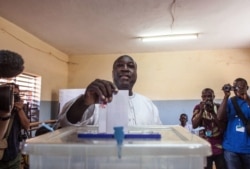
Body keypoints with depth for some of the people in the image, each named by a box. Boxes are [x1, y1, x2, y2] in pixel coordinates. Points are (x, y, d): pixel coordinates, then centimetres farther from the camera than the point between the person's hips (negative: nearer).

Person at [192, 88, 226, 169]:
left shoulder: (219, 107, 2)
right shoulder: (198, 107, 1)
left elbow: (223, 125, -6)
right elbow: (194, 125, -7)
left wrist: (213, 112, -18)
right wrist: (201, 111, -17)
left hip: (219, 146, 1)